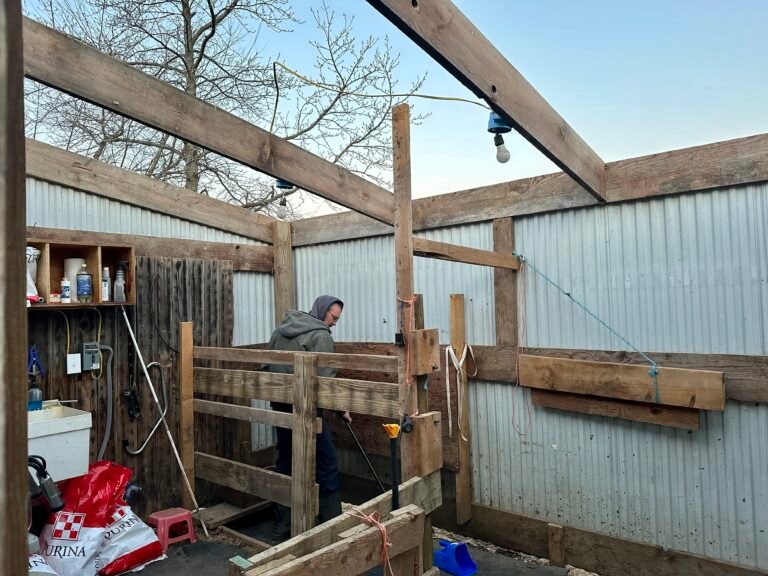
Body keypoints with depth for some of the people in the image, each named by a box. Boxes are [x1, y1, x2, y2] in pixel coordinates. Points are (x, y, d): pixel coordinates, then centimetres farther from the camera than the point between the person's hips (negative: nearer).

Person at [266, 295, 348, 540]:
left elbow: (270, 366, 18)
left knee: (285, 462, 16)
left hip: (279, 404, 8)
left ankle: (282, 526, 23)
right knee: (326, 465, 2)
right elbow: (325, 378, -16)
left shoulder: (280, 330, 14)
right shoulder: (320, 335, -11)